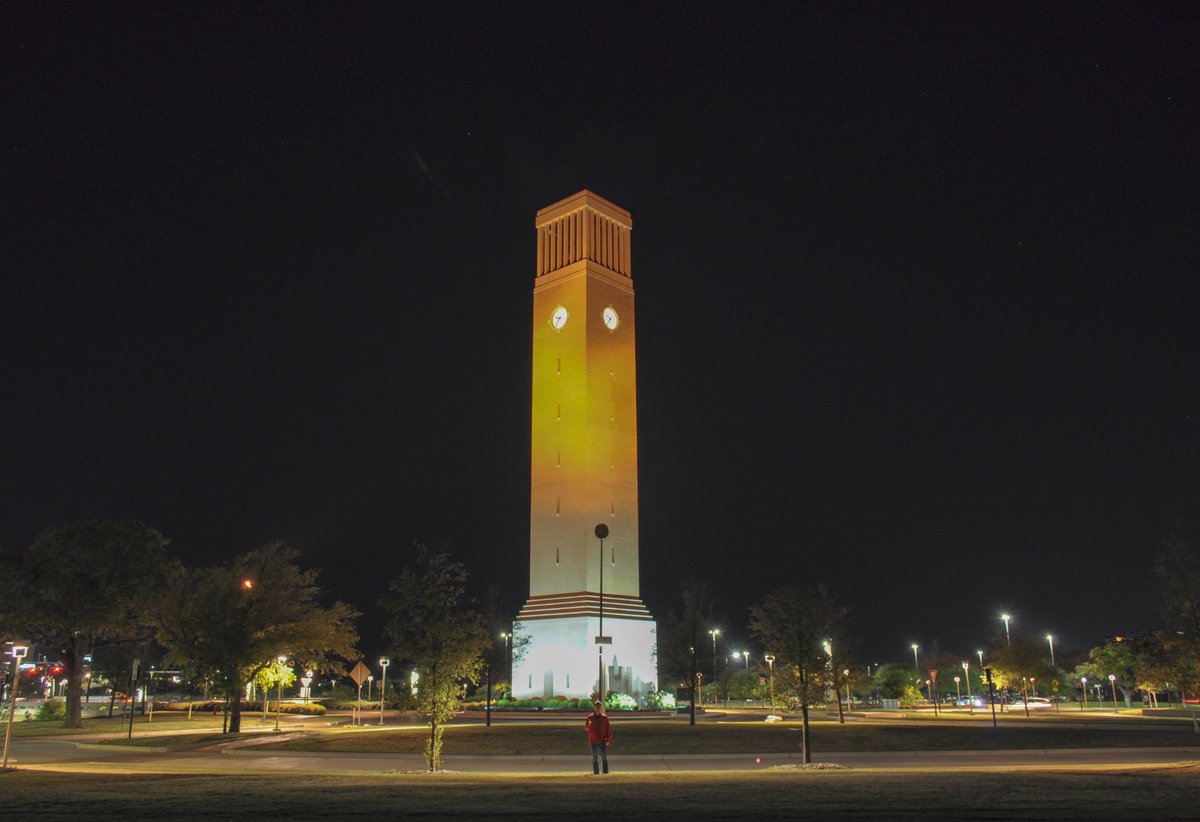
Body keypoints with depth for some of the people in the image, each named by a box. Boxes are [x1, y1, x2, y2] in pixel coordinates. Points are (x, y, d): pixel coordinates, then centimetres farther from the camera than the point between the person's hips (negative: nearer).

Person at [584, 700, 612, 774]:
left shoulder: (604, 717, 4)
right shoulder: (590, 717, 4)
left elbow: (608, 729, 5)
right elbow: (586, 728, 2)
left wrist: (608, 740, -3)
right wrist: (588, 725, -22)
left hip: (603, 741, -1)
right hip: (593, 741, 1)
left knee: (604, 757, -7)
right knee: (595, 758, 5)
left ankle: (606, 771, -2)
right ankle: (596, 772, 10)